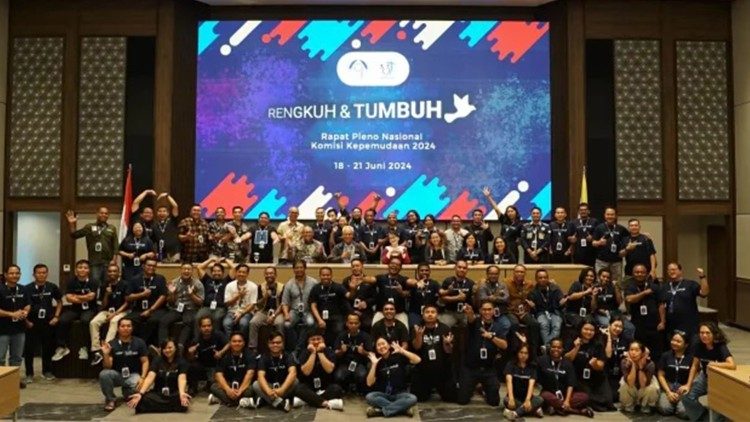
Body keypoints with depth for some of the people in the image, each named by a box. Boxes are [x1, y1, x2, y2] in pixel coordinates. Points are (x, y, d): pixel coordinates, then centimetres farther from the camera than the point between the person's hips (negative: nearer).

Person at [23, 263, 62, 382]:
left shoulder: (52, 287, -1)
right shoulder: (28, 288, -9)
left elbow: (59, 302, 11)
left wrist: (56, 316, 2)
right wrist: (26, 321, -7)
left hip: (48, 322, 2)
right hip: (32, 323, -2)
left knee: (48, 348, 10)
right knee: (29, 349, 2)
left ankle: (47, 371, 25)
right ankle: (29, 374, 15)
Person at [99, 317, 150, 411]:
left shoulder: (139, 343, -4)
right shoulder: (112, 344, -6)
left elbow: (145, 361, -3)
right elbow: (108, 367, -9)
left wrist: (142, 377, -18)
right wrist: (106, 354, -28)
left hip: (133, 375, 0)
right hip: (116, 374, 0)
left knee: (139, 387, -32)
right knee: (104, 374, -32)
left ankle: (127, 392, 9)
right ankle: (110, 399, -6)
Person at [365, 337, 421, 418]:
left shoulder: (398, 356, -3)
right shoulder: (377, 362, 0)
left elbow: (418, 360, -18)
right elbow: (369, 383, -10)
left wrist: (402, 351, -24)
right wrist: (374, 365, -18)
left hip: (399, 394, -1)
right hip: (383, 395, 1)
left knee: (413, 399, -31)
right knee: (369, 397, -29)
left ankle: (381, 411, -26)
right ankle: (403, 409, -24)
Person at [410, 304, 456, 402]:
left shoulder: (444, 329, -5)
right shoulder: (417, 329, -2)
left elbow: (449, 351, -5)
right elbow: (416, 347, -15)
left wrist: (447, 343, -27)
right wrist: (419, 335, -34)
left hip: (442, 370, 0)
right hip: (422, 371, 0)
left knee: (450, 398, 4)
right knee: (418, 398, 7)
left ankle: (439, 390, 36)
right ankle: (429, 391, 39)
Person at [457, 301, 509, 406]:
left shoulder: (497, 327, 2)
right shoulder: (475, 322, -6)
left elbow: (504, 345, -10)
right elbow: (471, 318, -32)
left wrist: (491, 336, -27)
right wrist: (469, 312, -56)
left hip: (489, 369, 2)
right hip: (470, 368, -2)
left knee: (494, 402, 3)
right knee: (462, 400, 0)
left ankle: (485, 389, 36)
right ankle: (473, 388, 33)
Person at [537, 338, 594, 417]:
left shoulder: (567, 364, 3)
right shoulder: (542, 360, -2)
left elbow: (571, 384, -6)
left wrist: (567, 400, -18)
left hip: (565, 394, 3)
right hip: (549, 393, -3)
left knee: (584, 396, -18)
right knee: (545, 396, -37)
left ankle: (557, 408, -29)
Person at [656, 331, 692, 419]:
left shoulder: (691, 356, -3)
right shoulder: (665, 355, 5)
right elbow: (660, 375, 5)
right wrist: (668, 392, -6)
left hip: (684, 387, -1)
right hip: (668, 386, 1)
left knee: (684, 412, -25)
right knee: (665, 409, -25)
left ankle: (678, 403, 9)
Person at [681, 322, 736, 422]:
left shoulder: (721, 347, -26)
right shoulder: (699, 346, -12)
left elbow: (733, 365, -42)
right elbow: (695, 366, -3)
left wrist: (714, 364, -28)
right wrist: (688, 385, -7)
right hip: (704, 377, 5)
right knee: (687, 396, -8)